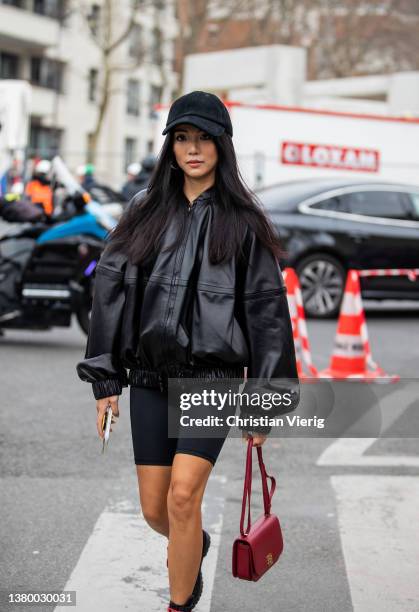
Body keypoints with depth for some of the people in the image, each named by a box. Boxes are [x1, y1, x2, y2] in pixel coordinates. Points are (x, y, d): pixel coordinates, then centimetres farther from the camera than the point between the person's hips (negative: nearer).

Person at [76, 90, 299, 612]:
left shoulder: (243, 224, -1)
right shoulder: (145, 214, 7)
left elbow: (266, 313, 0)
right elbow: (110, 291, 7)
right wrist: (106, 380, 3)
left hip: (213, 377, -3)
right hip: (150, 378, 4)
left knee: (183, 495, -17)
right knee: (154, 510, 10)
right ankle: (196, 544, 44)